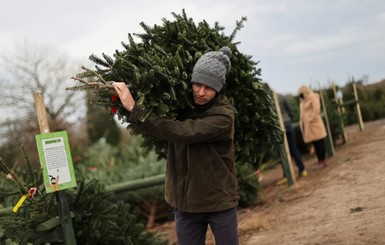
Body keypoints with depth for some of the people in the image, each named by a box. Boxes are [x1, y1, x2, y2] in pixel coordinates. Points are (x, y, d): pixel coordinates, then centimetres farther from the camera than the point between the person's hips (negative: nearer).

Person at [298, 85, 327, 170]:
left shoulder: (313, 98, -5)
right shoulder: (302, 101, 18)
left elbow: (316, 110, -14)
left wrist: (311, 120, -18)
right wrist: (302, 123, 8)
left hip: (314, 124, -7)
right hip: (307, 126, 7)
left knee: (319, 143, -4)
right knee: (315, 144, 10)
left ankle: (322, 161, -1)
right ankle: (319, 160, 15)